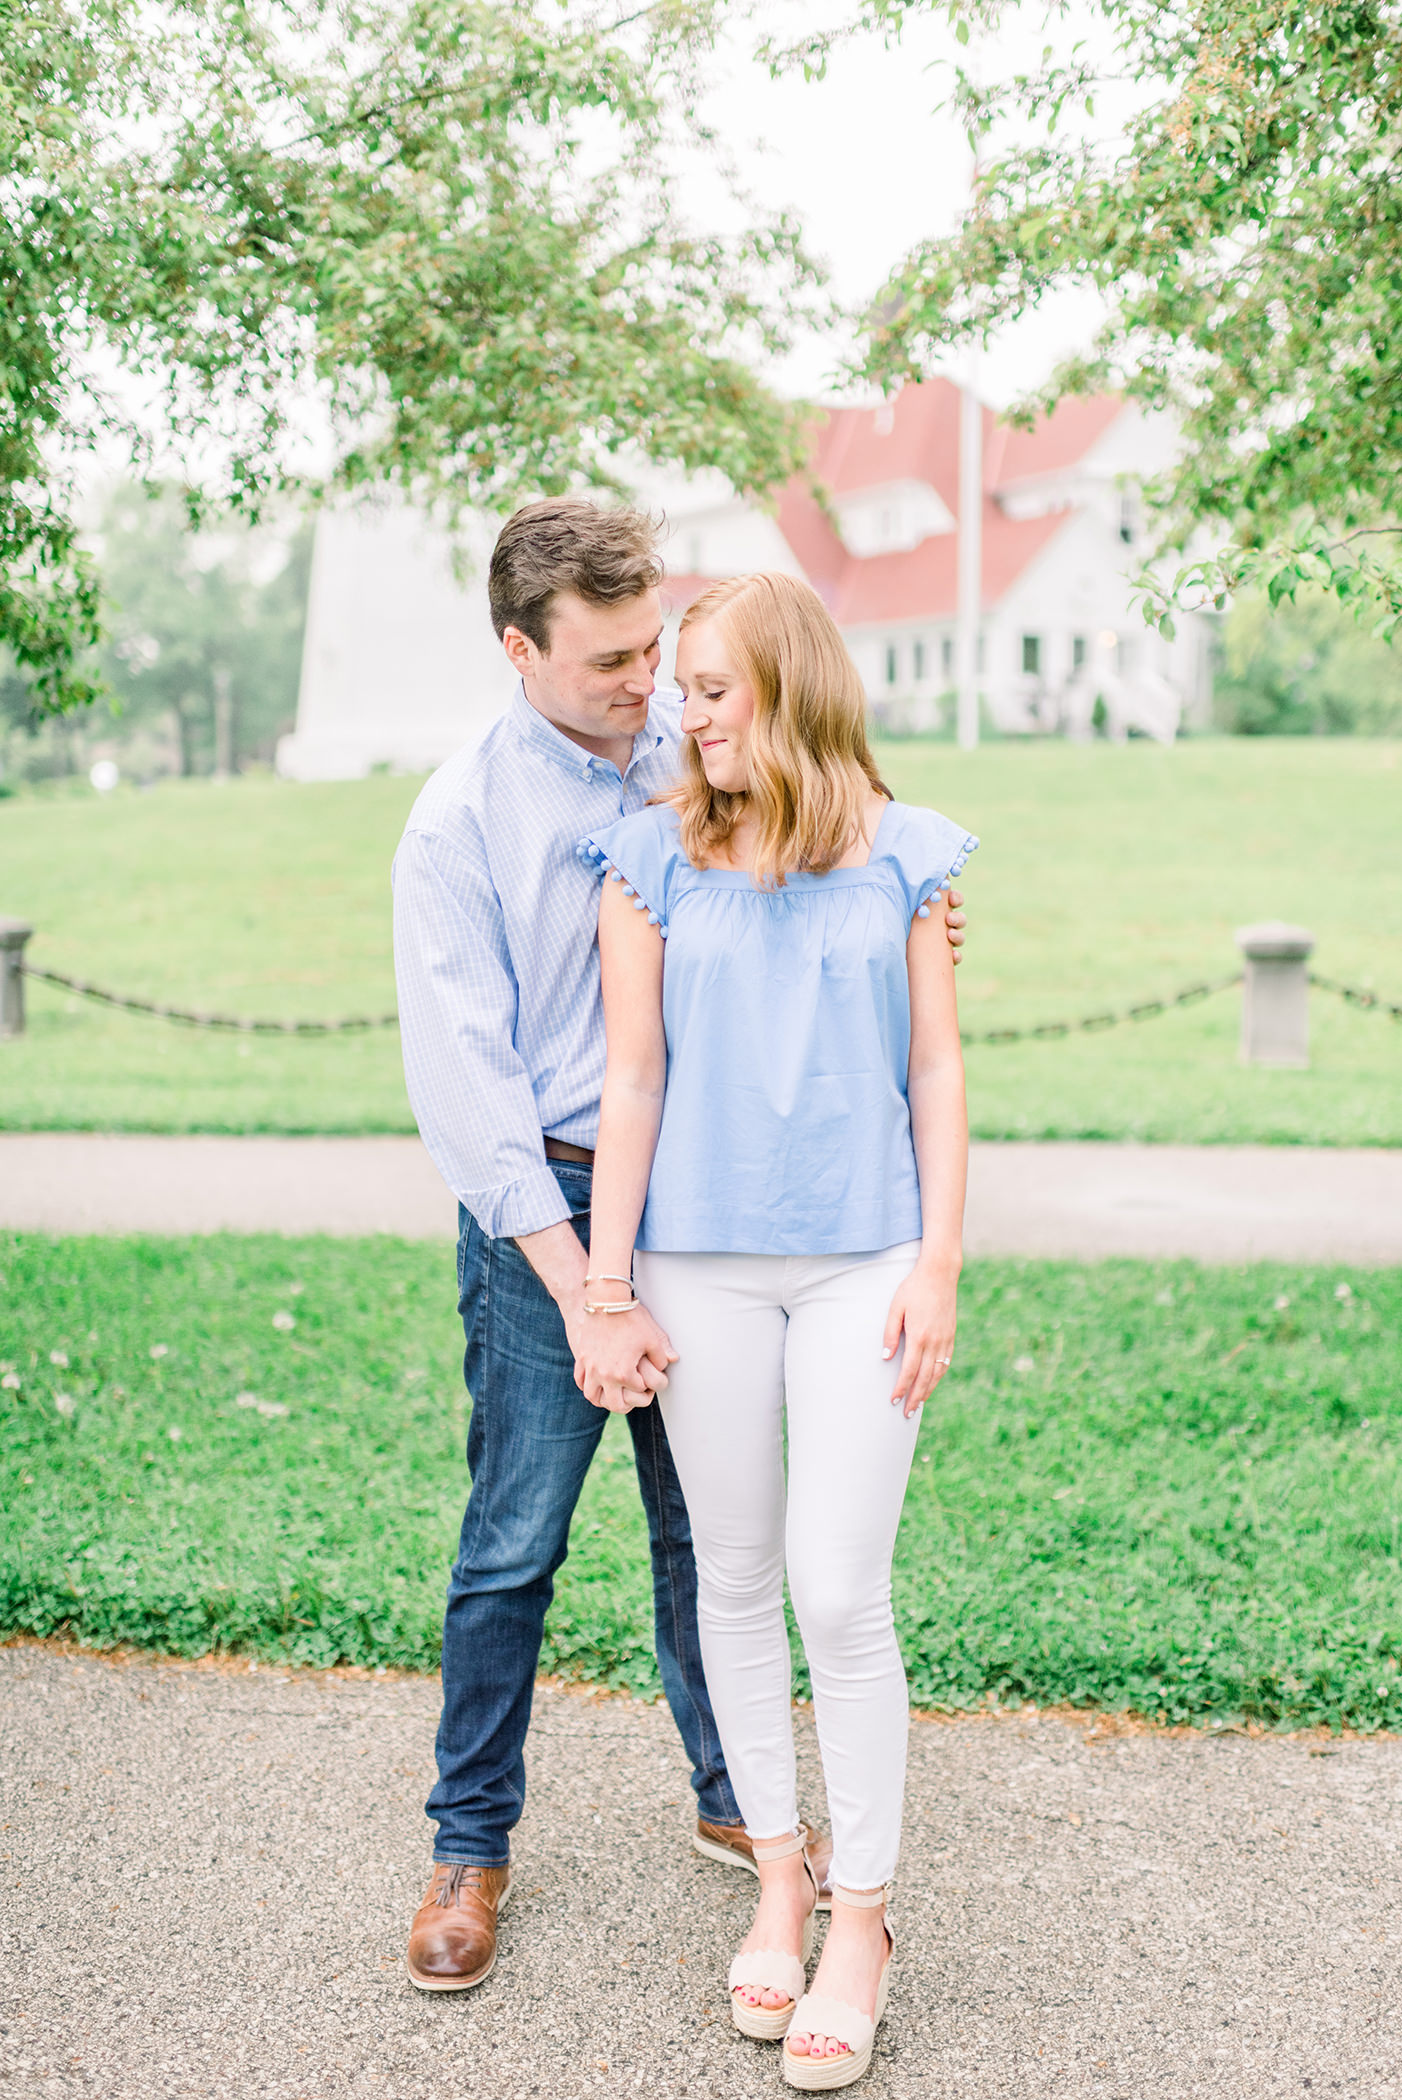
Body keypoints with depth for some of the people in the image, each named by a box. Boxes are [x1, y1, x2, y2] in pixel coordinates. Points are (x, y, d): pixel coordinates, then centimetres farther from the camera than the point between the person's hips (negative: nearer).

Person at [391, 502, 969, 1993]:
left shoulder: (703, 758, 3)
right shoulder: (459, 823, -10)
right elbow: (464, 1082, -14)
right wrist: (582, 1297, -20)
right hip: (547, 1211, -3)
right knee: (513, 1546, 4)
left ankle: (732, 1802, 32)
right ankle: (471, 1844, 22)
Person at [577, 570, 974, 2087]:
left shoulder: (902, 857, 3)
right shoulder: (653, 859, 3)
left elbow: (936, 1070, 5)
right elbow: (631, 1082, 2)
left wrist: (939, 1265, -1)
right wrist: (605, 1289, 0)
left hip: (863, 1262, -1)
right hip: (701, 1263, 1)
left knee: (840, 1594, -4)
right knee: (737, 1583, 10)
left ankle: (860, 1917, 13)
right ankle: (778, 1875, 28)